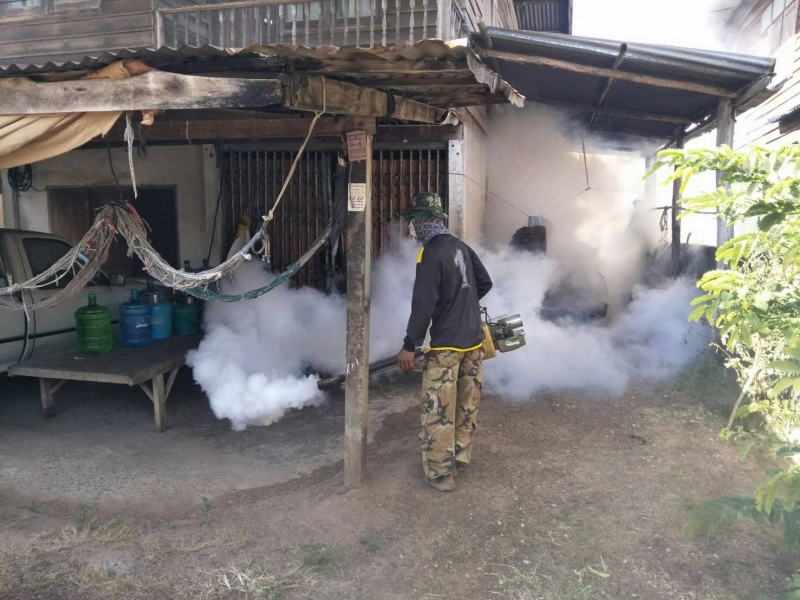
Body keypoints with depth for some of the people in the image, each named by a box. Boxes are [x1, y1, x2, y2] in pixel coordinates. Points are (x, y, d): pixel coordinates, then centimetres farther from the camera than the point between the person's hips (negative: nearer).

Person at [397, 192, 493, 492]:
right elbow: (485, 284, 17)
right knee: (467, 405, 17)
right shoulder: (461, 247, 7)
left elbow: (423, 304, -20)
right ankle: (459, 458, 32)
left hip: (446, 345, -8)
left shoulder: (431, 254, -16)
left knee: (438, 411, 2)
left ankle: (441, 472, 10)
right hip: (474, 340, 8)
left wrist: (409, 345, -14)